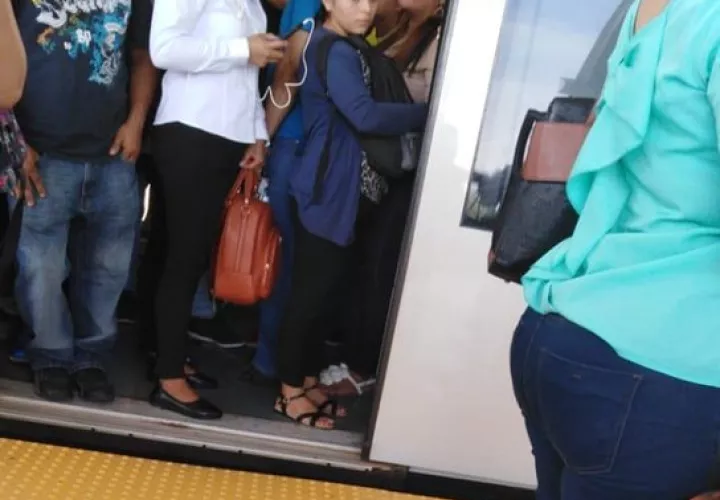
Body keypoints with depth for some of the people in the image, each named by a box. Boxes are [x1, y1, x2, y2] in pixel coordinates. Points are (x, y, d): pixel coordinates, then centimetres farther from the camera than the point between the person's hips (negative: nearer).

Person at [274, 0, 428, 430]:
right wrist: (430, 112, -19)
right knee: (311, 292, -1)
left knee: (325, 291, 15)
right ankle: (290, 391, 10)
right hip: (326, 195, -10)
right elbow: (366, 116, -27)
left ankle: (309, 380, 26)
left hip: (346, 193, 10)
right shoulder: (335, 52, -15)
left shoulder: (348, 52, 17)